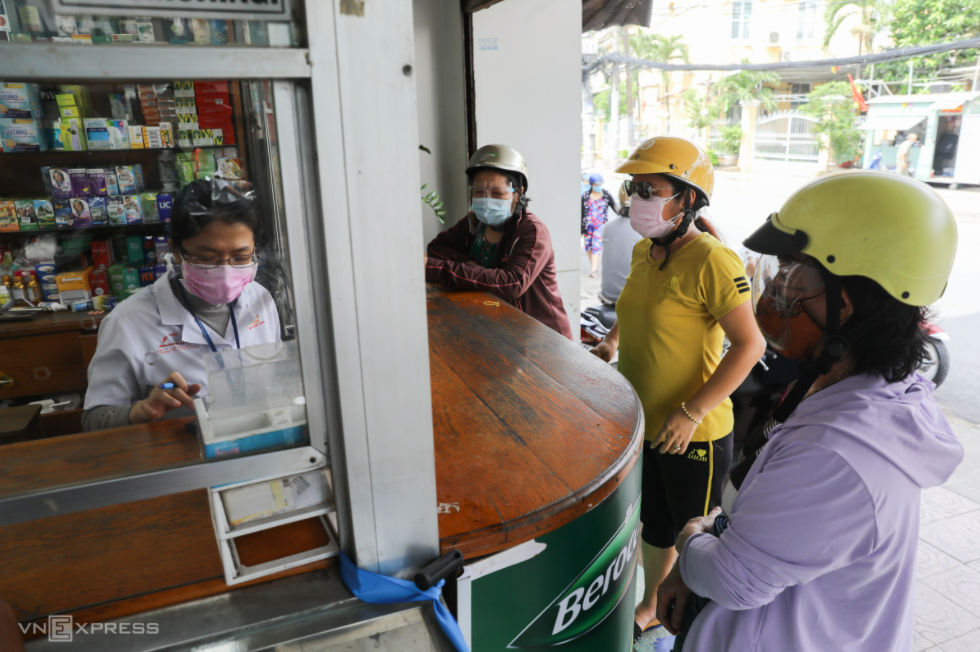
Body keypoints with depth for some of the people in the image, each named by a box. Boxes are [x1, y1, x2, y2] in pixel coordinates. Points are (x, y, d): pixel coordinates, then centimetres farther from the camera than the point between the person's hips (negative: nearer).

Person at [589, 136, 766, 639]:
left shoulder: (711, 262, -22)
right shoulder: (644, 252, 3)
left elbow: (749, 344, -23)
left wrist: (692, 413, -25)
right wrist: (610, 342, 7)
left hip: (694, 434, -7)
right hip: (642, 424, 7)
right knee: (655, 523, 25)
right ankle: (651, 607, 48)